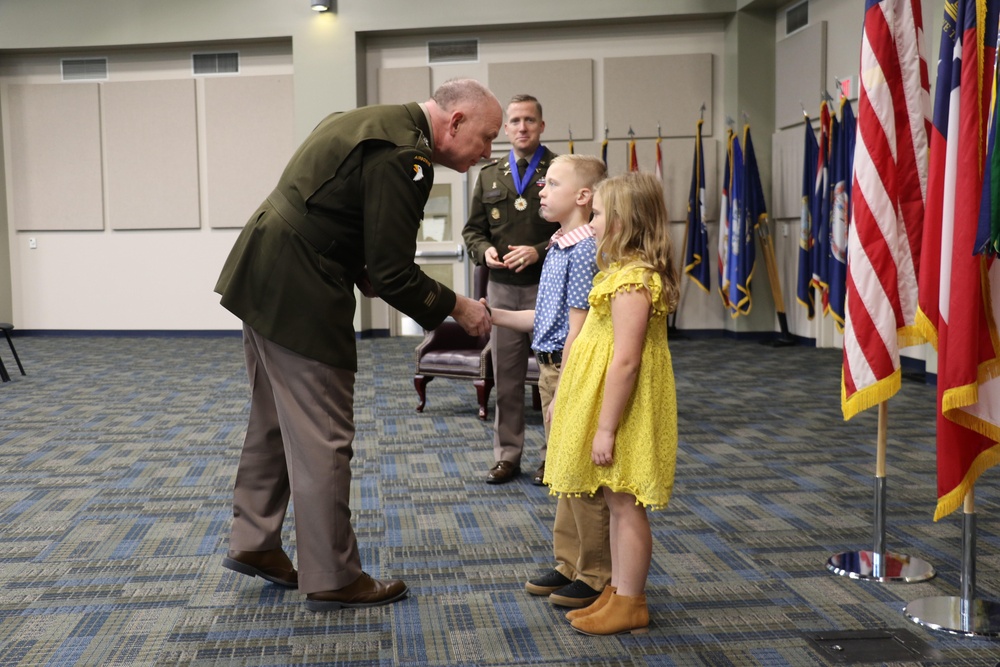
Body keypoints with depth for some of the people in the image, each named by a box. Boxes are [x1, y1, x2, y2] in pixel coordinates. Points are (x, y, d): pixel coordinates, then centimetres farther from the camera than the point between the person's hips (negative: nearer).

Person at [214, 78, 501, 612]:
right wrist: (456, 307, -6)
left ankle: (253, 543, 34)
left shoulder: (373, 123, 12)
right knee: (322, 440, 0)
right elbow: (393, 274, -20)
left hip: (262, 280, 10)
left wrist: (358, 270, 7)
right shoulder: (401, 155, -20)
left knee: (274, 423, 20)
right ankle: (332, 579, 13)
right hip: (299, 300, -10)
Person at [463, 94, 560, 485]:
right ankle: (507, 455, 19)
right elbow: (473, 229, 17)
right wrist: (484, 250, -4)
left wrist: (539, 251, -17)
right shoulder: (490, 175, 13)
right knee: (506, 376, 9)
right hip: (502, 288, 4)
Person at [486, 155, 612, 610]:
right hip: (551, 369, 10)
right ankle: (570, 566, 30)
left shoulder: (584, 251, -18)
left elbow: (577, 329, -20)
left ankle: (596, 578, 14)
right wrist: (495, 315, 7)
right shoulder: (559, 247, 12)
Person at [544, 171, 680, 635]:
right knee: (618, 504, 16)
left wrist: (606, 427, -22)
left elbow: (626, 361, -25)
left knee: (625, 505, 0)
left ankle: (629, 604, 12)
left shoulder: (631, 280, -21)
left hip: (622, 409, -10)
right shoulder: (627, 272, 12)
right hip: (607, 405, 10)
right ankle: (618, 591, 27)